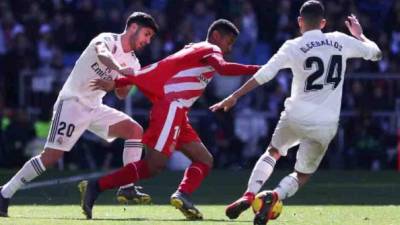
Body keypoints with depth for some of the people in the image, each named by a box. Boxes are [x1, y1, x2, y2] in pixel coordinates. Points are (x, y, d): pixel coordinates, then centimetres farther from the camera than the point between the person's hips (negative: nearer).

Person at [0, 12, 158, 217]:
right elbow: (102, 54, -37)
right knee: (51, 156, -15)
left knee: (135, 130, -8)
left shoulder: (132, 64, 9)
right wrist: (119, 69, -57)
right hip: (72, 102, -7)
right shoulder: (107, 40, -13)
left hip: (95, 108, 7)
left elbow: (121, 94, 14)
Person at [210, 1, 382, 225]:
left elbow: (264, 74, -8)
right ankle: (275, 195, -19)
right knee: (301, 176, 14)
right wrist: (359, 34, 35)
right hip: (325, 126, 1)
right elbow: (376, 53, 16)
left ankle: (249, 195, 8)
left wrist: (234, 97, -1)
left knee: (272, 152, 28)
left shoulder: (293, 47, -4)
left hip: (296, 117, 0)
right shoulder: (340, 41, 3)